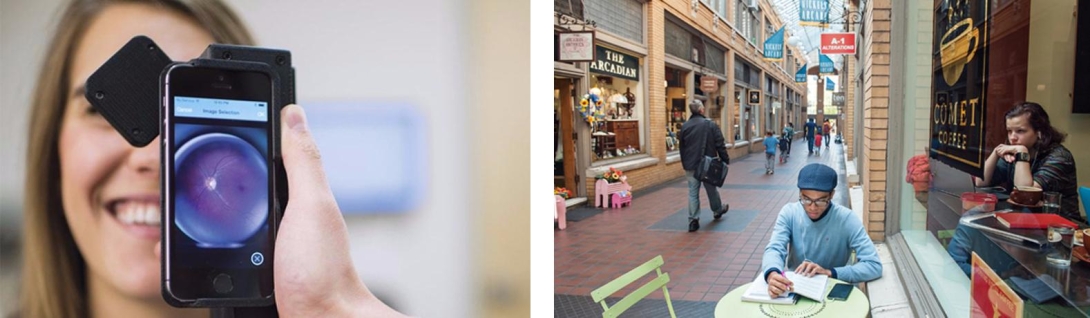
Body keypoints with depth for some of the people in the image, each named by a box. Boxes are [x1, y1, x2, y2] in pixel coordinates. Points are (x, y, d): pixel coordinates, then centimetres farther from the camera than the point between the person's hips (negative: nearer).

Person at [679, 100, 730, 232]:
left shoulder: (684, 126, 1)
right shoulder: (710, 124, -8)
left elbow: (682, 147, 9)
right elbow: (720, 145, -8)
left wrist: (684, 163, 19)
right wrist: (725, 160, 1)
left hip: (690, 165, 2)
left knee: (693, 192, 4)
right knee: (711, 189, 18)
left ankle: (693, 220, -2)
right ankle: (718, 210, 40)